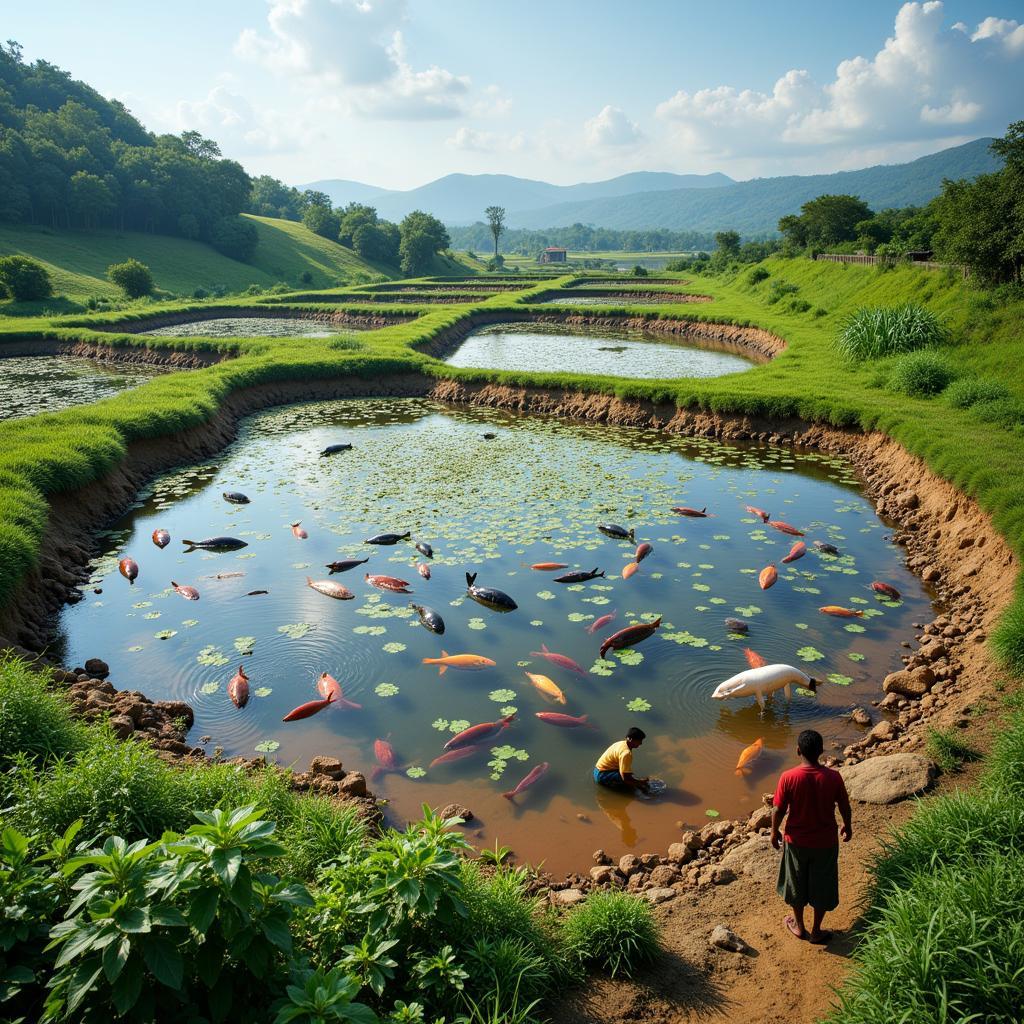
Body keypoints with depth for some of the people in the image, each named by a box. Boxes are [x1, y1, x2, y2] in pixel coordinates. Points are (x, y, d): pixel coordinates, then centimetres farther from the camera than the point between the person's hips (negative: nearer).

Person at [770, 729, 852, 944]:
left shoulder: (788, 777, -23)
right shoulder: (833, 777, -20)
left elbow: (778, 810, -13)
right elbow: (844, 806, -5)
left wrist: (774, 832, 5)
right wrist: (847, 826, 16)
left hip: (796, 840, -1)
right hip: (825, 841, 1)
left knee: (796, 884, 23)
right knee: (822, 886, 22)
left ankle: (799, 926, 41)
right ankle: (816, 931, 36)